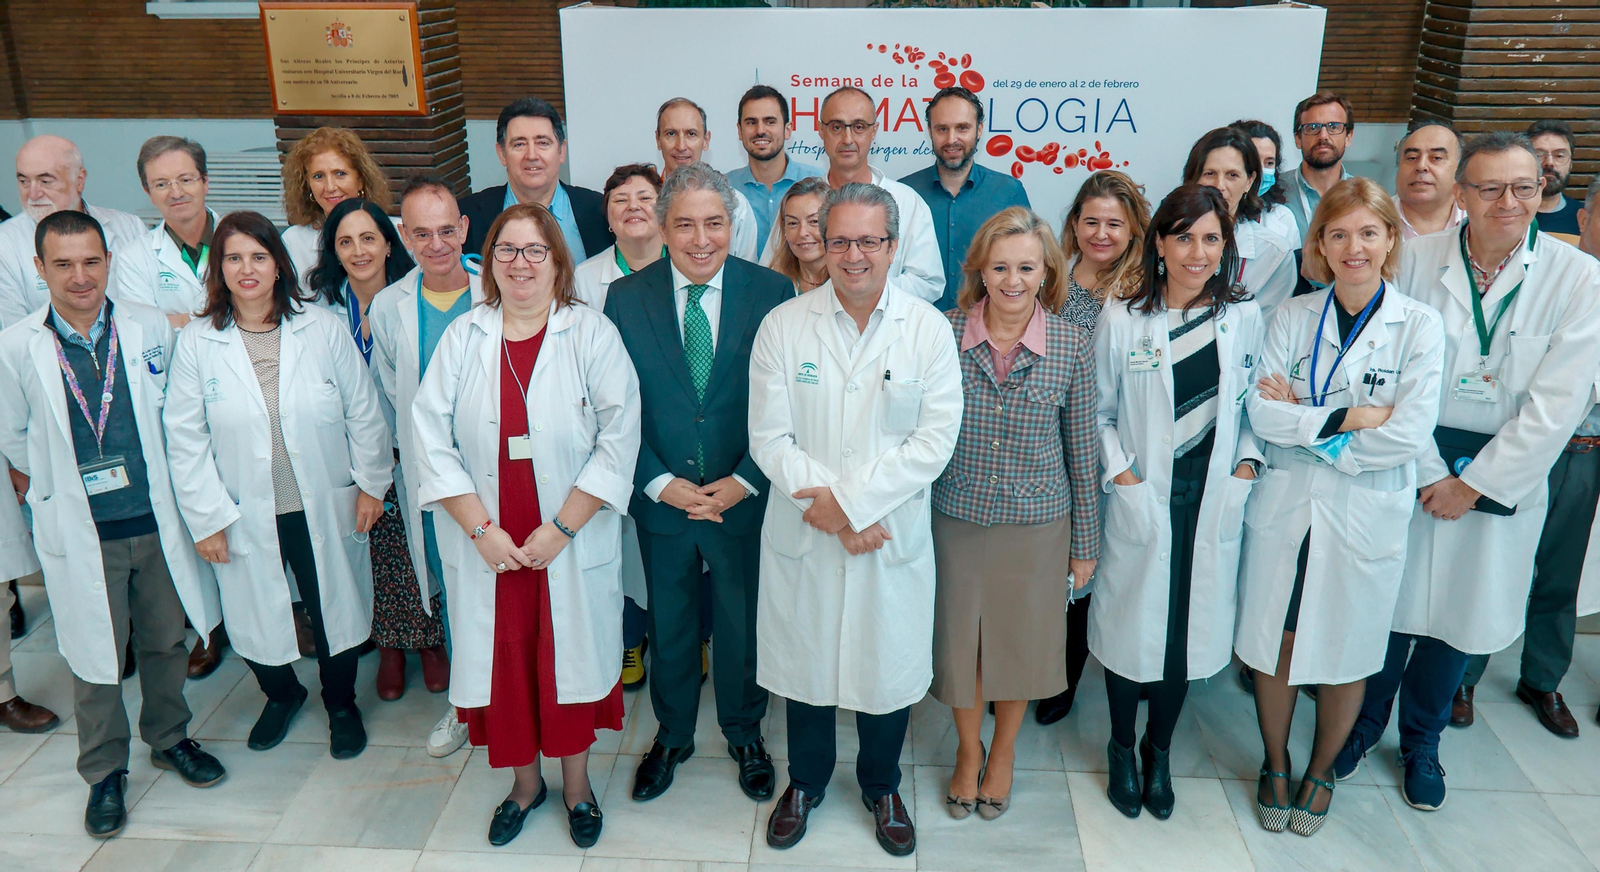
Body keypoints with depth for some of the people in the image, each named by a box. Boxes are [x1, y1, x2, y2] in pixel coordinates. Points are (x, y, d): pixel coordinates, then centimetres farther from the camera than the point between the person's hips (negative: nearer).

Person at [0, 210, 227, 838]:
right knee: (94, 656, 8)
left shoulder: (151, 328, -3)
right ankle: (105, 773, 28)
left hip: (157, 521, 2)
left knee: (167, 641, 15)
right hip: (81, 532, -2)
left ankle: (169, 738, 38)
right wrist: (51, 496, 12)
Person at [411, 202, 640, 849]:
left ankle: (577, 785, 33)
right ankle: (524, 782, 35)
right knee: (504, 663, 11)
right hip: (488, 549, 2)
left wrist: (560, 528, -13)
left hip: (571, 546, -2)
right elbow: (433, 437, -1)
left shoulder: (593, 334, -4)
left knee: (571, 660, 10)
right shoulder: (462, 339, 4)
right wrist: (480, 528, -10)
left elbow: (618, 438, -9)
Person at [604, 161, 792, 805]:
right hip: (662, 500, 1)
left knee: (743, 623, 17)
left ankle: (745, 734, 41)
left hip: (744, 499, -1)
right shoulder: (625, 298, -5)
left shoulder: (771, 293, -9)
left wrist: (744, 481, -15)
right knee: (668, 625, 19)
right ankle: (672, 735, 42)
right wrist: (660, 484, -13)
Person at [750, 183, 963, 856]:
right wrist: (827, 510, -17)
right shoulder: (783, 326, -4)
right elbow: (770, 439, -7)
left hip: (894, 537, 0)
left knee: (889, 668, 14)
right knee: (804, 662, 15)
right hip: (802, 539, 1)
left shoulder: (928, 328, -5)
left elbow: (935, 439, -11)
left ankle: (882, 788, 41)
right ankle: (805, 782, 42)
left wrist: (849, 499, -18)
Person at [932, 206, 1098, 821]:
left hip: (1037, 523, 0)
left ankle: (1003, 752, 43)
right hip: (955, 518, 0)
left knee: (1020, 641, 16)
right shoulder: (943, 334, -9)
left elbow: (1082, 449, -1)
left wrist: (1085, 542, 4)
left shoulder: (1073, 345, -8)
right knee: (958, 640, 14)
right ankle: (968, 751, 42)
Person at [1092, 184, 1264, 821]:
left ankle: (1159, 750, 35)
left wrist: (1246, 465, -2)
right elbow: (1101, 414, 0)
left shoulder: (1244, 316, 2)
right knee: (1133, 624, 7)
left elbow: (1252, 405, 11)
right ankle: (1121, 748, 32)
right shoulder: (1122, 319, -6)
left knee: (1190, 627, 12)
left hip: (1212, 502, 2)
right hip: (1144, 501, -2)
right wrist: (1122, 477, -10)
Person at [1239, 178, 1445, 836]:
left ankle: (1321, 771, 36)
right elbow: (1262, 412, -8)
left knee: (1346, 655, 11)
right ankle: (1275, 764, 34)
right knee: (1274, 646, 10)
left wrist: (1302, 419, -13)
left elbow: (1410, 435, -15)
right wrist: (1344, 418, -17)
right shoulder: (1294, 315, 1)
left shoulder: (1419, 326, -5)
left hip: (1366, 516, -1)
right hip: (1284, 506, 2)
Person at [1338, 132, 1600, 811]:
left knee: (1459, 611, 13)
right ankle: (1363, 723, 33)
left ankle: (1420, 743, 36)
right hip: (1408, 466, 0)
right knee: (1387, 601, 7)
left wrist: (1475, 483, -11)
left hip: (1503, 480, 1)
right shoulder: (1416, 259, -6)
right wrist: (1427, 473, -11)